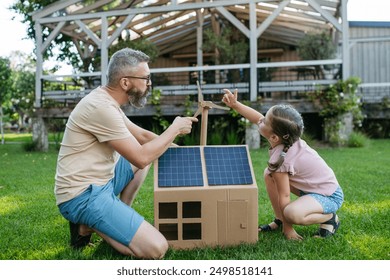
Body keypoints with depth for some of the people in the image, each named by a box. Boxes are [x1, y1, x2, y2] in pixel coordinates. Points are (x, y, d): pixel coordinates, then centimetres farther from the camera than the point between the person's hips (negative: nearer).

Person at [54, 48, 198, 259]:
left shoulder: (108, 101, 10)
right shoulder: (101, 107, -22)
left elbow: (142, 135, 19)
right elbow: (141, 158, -20)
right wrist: (174, 129, -8)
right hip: (82, 196, -10)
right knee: (156, 249, -18)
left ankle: (121, 217, 11)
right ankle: (88, 225, -1)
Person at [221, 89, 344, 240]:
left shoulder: (281, 158, -31)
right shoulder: (287, 136, -11)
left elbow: (284, 196, -24)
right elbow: (257, 118, 4)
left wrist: (288, 228, -14)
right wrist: (235, 104, 3)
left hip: (329, 196, -9)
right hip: (311, 187, 9)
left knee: (292, 213, -35)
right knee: (269, 174, 2)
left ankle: (330, 218, -5)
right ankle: (279, 220, 12)